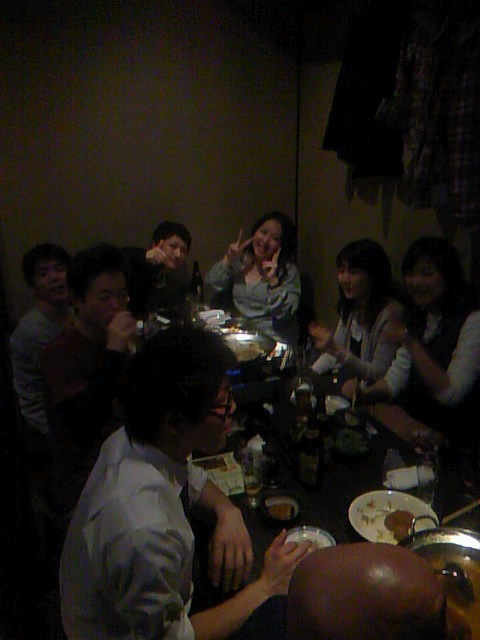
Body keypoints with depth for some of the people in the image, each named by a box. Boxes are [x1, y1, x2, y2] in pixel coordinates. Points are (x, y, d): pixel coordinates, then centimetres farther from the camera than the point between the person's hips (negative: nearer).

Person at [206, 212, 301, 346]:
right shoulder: (240, 261, 11)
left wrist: (273, 280, -19)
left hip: (273, 339, -5)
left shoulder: (289, 271, -1)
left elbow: (284, 313, -11)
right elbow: (213, 284, 7)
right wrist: (227, 260, -2)